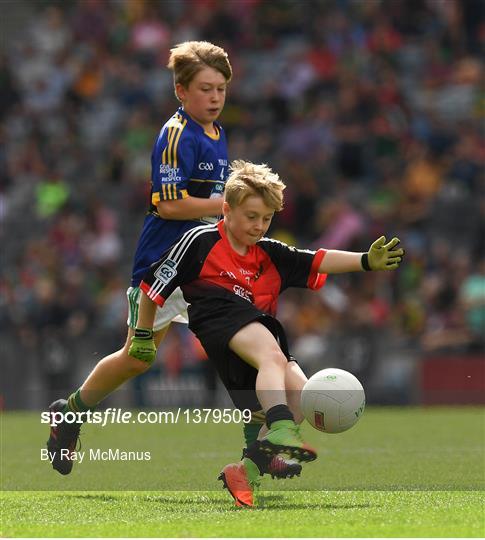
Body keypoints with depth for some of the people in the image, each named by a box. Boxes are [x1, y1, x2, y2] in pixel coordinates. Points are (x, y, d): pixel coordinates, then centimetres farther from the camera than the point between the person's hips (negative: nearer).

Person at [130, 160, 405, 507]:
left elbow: (316, 262, 10)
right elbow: (153, 286, 11)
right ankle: (281, 432, -59)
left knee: (300, 395, -13)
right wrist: (143, 337, 15)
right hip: (218, 313, -7)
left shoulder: (270, 254, 23)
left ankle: (246, 470, -8)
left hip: (259, 327, 7)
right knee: (273, 356, -34)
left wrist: (365, 261, -5)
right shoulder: (201, 241, 7)